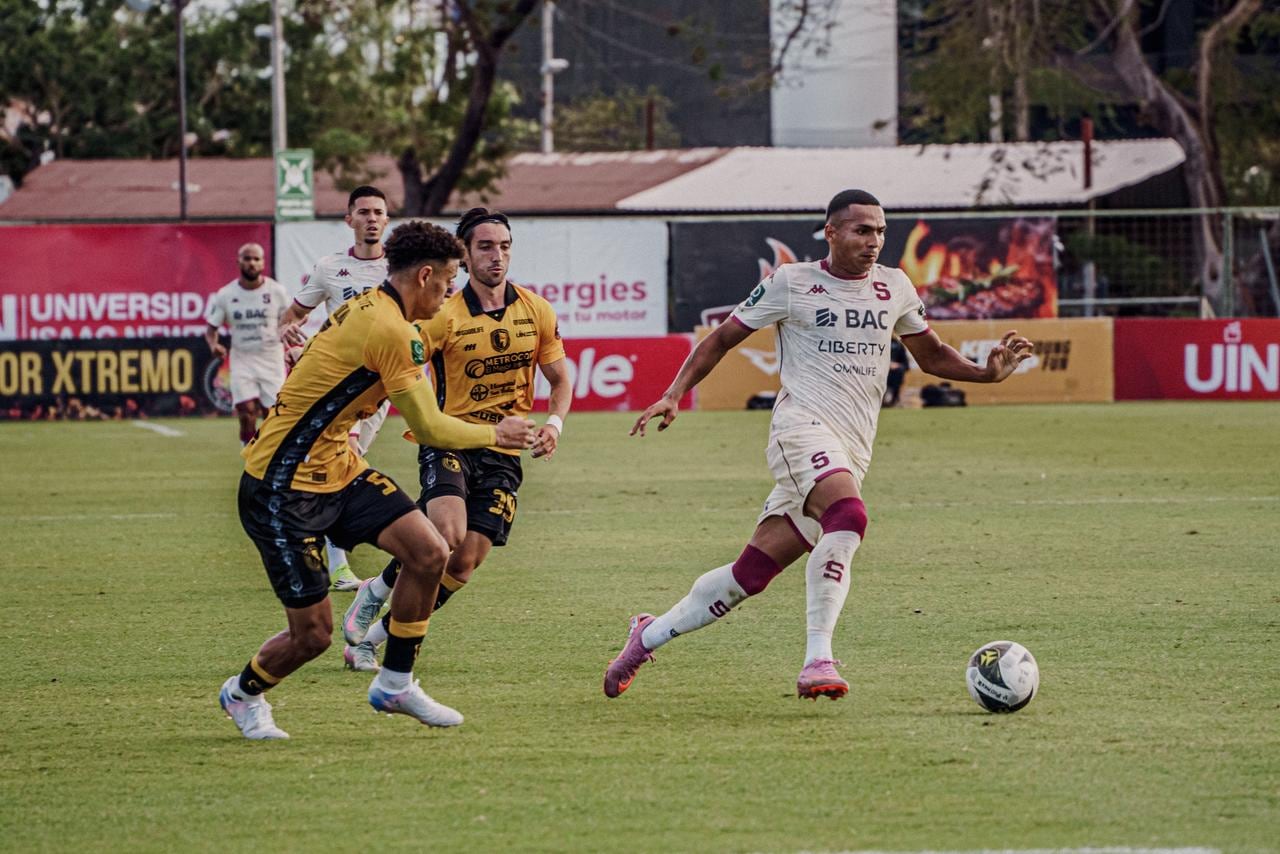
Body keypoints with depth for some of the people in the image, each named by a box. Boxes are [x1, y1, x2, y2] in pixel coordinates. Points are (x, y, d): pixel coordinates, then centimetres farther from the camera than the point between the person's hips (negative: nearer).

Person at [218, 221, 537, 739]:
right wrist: (494, 434, -3)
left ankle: (395, 683, 10)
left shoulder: (366, 309, 8)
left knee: (429, 553, -5)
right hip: (284, 489, -10)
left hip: (336, 469, 10)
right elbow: (428, 429, -19)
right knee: (312, 634, -3)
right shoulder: (390, 330, -22)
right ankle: (243, 693, 27)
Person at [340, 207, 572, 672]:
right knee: (447, 533, -29)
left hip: (503, 455, 4)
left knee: (464, 562, -6)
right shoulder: (445, 316, -10)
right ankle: (374, 593, 0)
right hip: (449, 442, -4)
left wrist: (554, 423, -6)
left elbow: (560, 380, 13)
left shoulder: (536, 311, 3)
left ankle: (369, 639, 9)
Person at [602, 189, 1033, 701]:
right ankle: (817, 660, -37)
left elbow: (932, 356, 26)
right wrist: (673, 396, 0)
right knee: (848, 516, -35)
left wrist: (988, 372, 8)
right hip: (804, 425, -6)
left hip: (851, 455, 6)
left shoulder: (895, 289, 15)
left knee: (753, 573, 3)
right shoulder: (791, 284, 2)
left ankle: (649, 636, 21)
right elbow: (722, 339, 10)